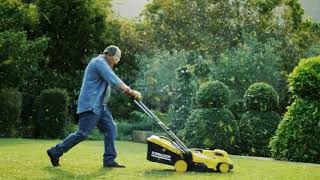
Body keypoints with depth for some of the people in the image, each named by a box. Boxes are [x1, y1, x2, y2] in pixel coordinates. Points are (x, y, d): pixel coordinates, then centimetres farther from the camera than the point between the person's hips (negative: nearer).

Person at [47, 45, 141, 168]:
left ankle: (109, 160, 4)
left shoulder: (103, 64, 21)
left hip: (99, 105, 11)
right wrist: (130, 91, -17)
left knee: (110, 129, 3)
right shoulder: (99, 62, -12)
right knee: (83, 133, -9)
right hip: (90, 105, -11)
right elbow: (114, 81, -20)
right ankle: (55, 152, 2)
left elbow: (113, 81, 17)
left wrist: (127, 90, 2)